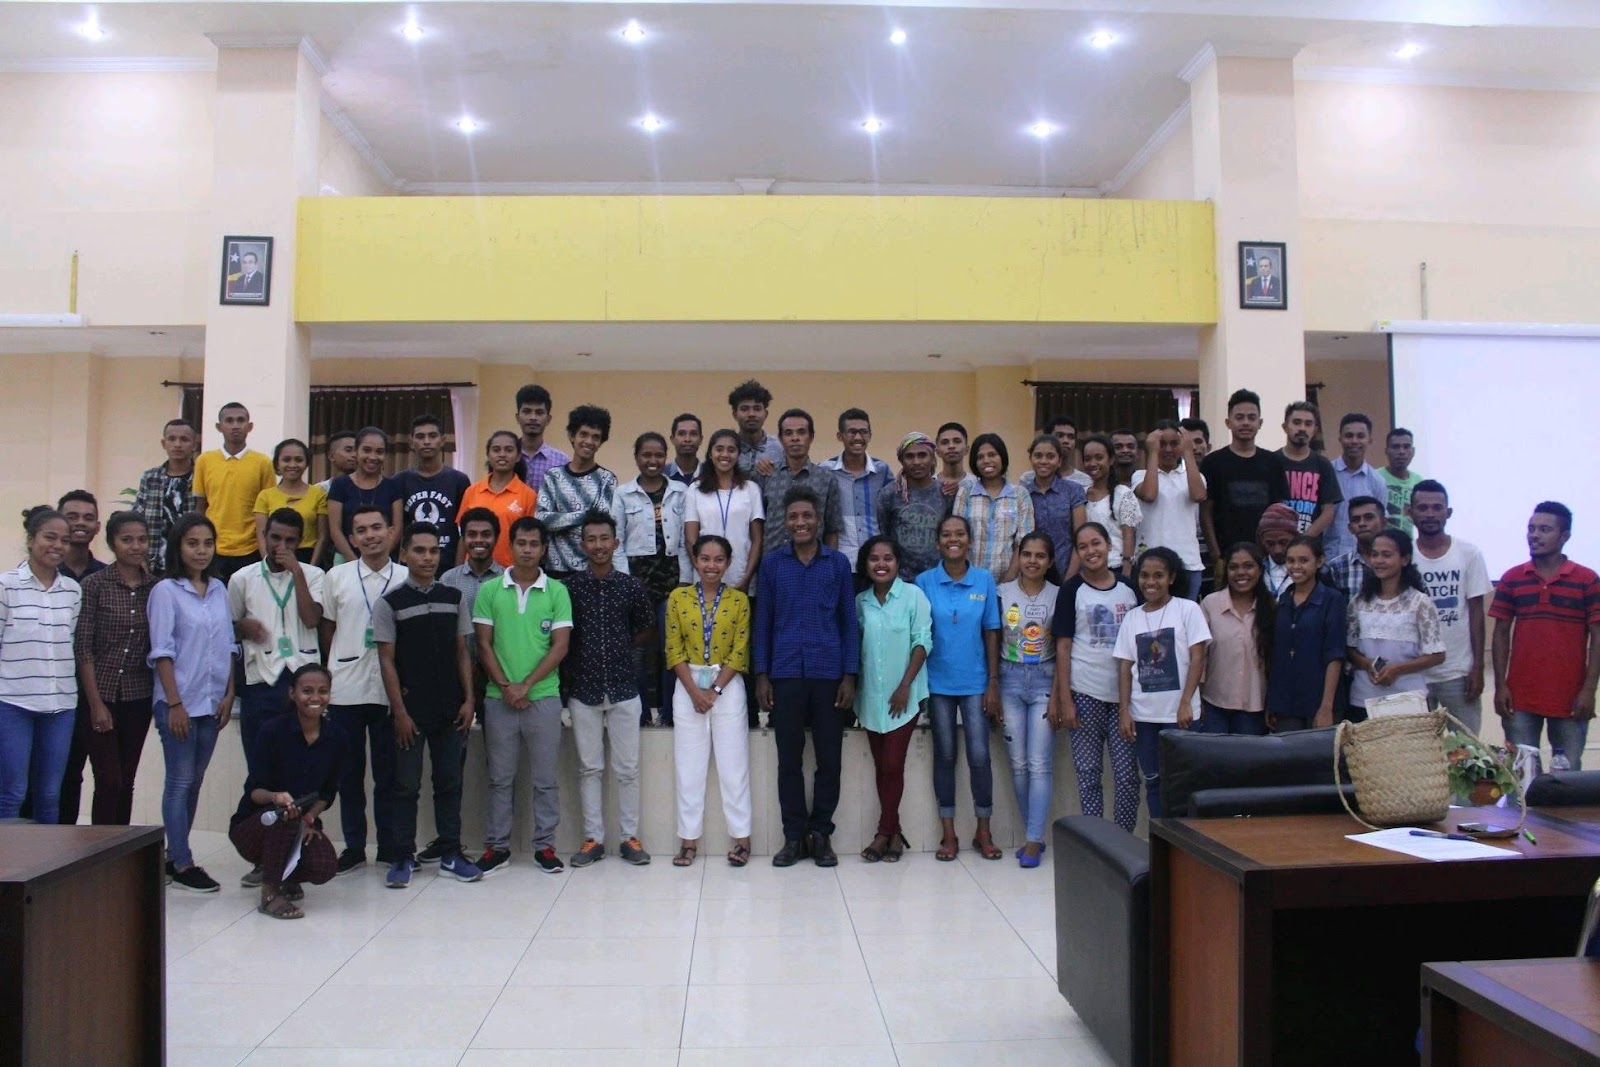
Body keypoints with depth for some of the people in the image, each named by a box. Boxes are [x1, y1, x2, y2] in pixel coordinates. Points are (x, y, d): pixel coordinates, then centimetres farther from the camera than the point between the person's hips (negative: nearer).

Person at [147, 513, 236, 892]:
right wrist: (175, 703, -13)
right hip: (179, 703, -5)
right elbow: (162, 651, -10)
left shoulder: (219, 590, 9)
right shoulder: (166, 591, -6)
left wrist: (229, 694, 5)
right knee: (180, 782, -1)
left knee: (194, 783, 11)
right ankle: (182, 864, 6)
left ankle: (174, 853, 22)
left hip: (212, 702, 5)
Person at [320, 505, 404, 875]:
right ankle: (353, 847, 20)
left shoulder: (406, 579, 2)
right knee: (349, 772, 8)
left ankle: (390, 847, 17)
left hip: (390, 690, -1)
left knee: (388, 771, 6)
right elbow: (326, 629, 11)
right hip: (344, 690, 1)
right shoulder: (336, 577, 5)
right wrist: (334, 670, 7)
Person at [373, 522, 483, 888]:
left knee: (449, 782, 9)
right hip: (411, 711, -3)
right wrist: (399, 711, -9)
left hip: (451, 709, 3)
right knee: (407, 786, 4)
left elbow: (462, 653, 9)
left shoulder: (454, 598, 6)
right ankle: (402, 857, 14)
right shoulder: (389, 603, -3)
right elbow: (387, 660, -4)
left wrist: (468, 700, 2)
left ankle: (450, 854, 19)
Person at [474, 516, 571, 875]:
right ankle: (496, 846, 20)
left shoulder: (557, 591, 0)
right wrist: (505, 687, -8)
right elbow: (484, 645, 3)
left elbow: (560, 646, -4)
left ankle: (545, 845, 17)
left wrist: (525, 686, -10)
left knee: (546, 778, 6)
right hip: (499, 698, 1)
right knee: (500, 778, 10)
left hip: (544, 697, -1)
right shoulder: (490, 591, 3)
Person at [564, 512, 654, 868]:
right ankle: (593, 838, 17)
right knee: (589, 768, 7)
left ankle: (630, 837, 15)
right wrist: (575, 658, -3)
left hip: (623, 689, 0)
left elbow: (648, 630, 13)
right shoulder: (569, 587, 1)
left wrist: (623, 646, 4)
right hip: (584, 690, 0)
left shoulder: (631, 586, 2)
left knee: (627, 769, 5)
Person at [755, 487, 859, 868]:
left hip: (828, 673, 0)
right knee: (789, 758, 6)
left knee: (829, 757, 5)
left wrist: (850, 675, -2)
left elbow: (849, 621, 4)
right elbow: (763, 621, 6)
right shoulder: (772, 563, 4)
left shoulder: (838, 563, 4)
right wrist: (761, 675, 1)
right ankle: (794, 836, 16)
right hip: (786, 673, 0)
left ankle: (821, 833, 18)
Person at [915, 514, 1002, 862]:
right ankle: (948, 834, 17)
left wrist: (993, 683, -2)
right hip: (939, 682, 0)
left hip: (975, 682, 0)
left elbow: (991, 634, 1)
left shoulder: (985, 580, 0)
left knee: (979, 756, 0)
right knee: (945, 755, 7)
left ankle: (983, 832, 15)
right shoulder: (924, 581, -2)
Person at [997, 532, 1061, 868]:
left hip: (1043, 680, -2)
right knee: (1018, 763, 5)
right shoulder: (1002, 593, 3)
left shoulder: (1058, 596, 0)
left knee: (1040, 764, -6)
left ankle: (1033, 840, -2)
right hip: (1010, 680, 2)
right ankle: (1033, 835, 17)